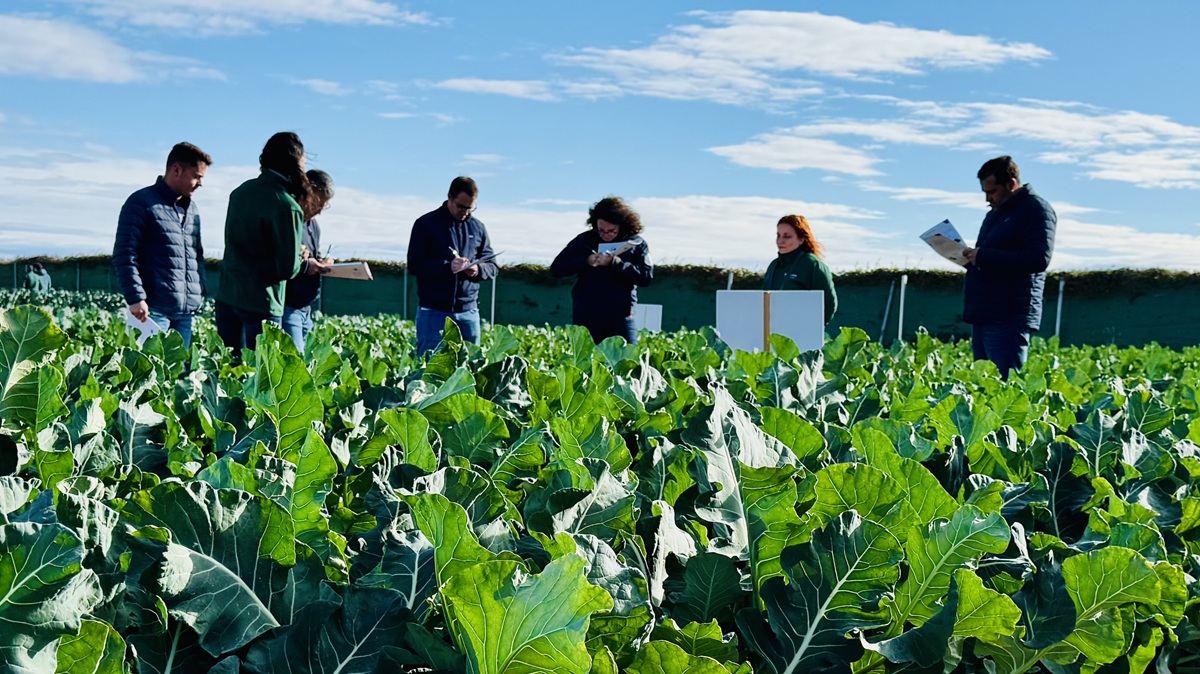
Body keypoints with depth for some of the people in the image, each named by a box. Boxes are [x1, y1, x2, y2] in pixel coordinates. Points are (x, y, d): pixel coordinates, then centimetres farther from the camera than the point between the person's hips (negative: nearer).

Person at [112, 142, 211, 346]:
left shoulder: (192, 209, 20)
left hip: (186, 310, 7)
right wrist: (136, 298, -15)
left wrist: (201, 289, 15)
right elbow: (125, 253, -8)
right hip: (154, 309, -7)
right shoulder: (142, 203, -3)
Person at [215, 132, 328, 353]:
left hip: (225, 299, 7)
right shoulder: (287, 207, -16)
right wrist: (307, 263, 6)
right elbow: (288, 268, -15)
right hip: (261, 305, -7)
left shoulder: (241, 191, 7)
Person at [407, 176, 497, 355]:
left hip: (469, 312, 4)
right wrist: (448, 266, -21)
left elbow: (492, 266, 12)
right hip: (434, 311, -4)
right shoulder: (426, 224, -1)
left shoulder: (478, 227, 11)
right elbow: (414, 264, -7)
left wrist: (477, 270, -12)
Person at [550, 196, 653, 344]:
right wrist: (585, 261, -13)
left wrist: (615, 263, -18)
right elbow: (556, 269, 4)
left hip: (620, 319, -1)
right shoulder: (584, 240, 6)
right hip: (585, 317, 1)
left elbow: (646, 276, -8)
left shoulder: (636, 243, 3)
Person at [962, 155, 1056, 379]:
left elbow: (1040, 258, -19)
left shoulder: (1035, 210, -6)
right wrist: (971, 257, 6)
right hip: (983, 316, 9)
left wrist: (983, 256, -19)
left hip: (1009, 318, -9)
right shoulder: (994, 214, 22)